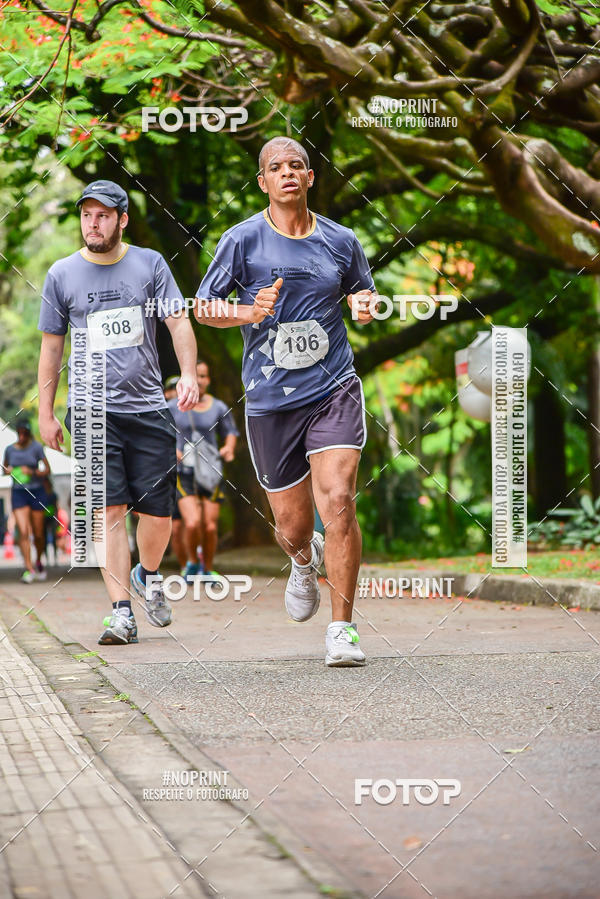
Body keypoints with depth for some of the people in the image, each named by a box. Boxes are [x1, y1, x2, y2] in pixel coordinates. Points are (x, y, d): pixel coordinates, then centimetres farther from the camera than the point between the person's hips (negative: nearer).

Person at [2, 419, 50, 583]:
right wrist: (8, 470, -5)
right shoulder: (10, 449, 3)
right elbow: (5, 469, 18)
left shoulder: (36, 447, -5)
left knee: (38, 534, 6)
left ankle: (39, 562, 32)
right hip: (18, 493, 1)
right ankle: (29, 569, -14)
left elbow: (47, 470, -4)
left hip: (36, 492, -1)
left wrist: (33, 472, -21)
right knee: (23, 532, -13)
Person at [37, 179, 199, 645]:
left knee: (158, 514, 0)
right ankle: (122, 611, -6)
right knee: (110, 510, -9)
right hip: (92, 409, -1)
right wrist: (46, 413, 8)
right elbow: (51, 346, 11)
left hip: (149, 408, 1)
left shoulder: (150, 264, 6)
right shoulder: (62, 274, 6)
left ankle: (147, 576, 30)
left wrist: (189, 374, -15)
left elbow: (179, 322, 2)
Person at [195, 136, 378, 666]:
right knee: (291, 528, 6)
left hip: (334, 389, 0)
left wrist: (365, 304, -1)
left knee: (338, 503, -18)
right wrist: (249, 313, -15)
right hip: (270, 399, 0)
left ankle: (342, 630, -8)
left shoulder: (341, 241, 7)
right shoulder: (243, 240, 0)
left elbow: (364, 292, 23)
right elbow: (203, 306, 4)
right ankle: (305, 562, 46)